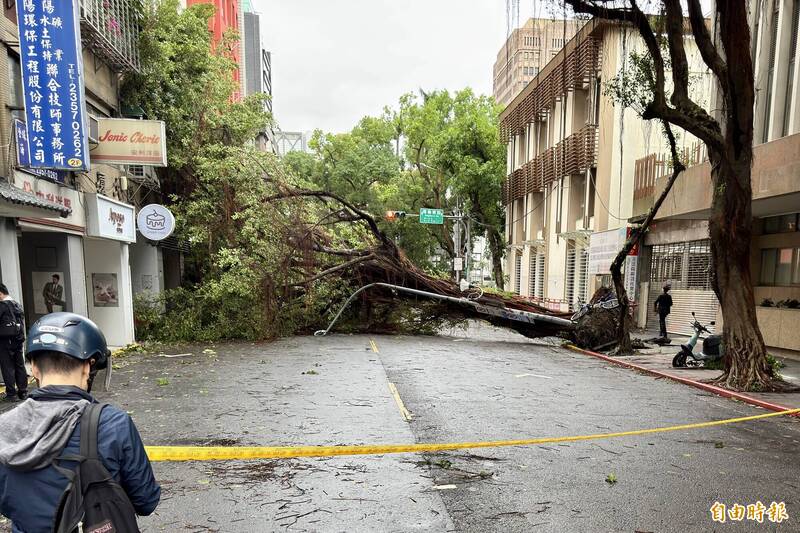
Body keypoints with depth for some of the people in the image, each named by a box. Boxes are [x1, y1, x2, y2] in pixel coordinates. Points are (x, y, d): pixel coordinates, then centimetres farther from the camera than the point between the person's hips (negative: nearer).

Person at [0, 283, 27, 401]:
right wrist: (22, 337, 16)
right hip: (18, 340, 7)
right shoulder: (17, 305, 10)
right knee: (20, 365, 11)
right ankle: (23, 392, 16)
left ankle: (11, 394, 3)